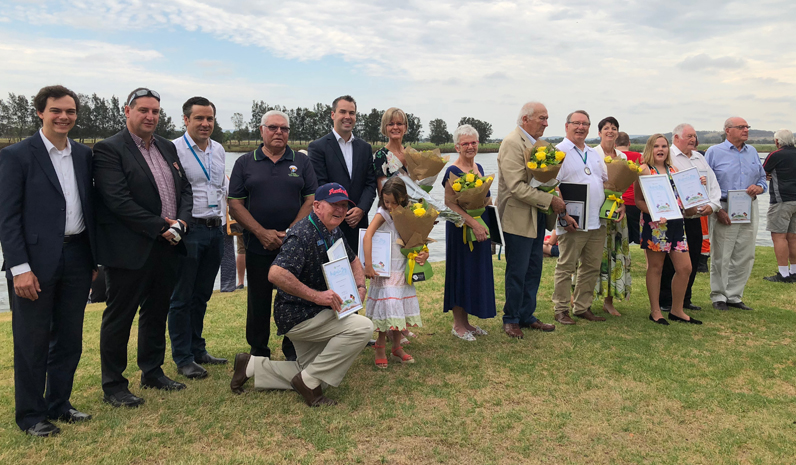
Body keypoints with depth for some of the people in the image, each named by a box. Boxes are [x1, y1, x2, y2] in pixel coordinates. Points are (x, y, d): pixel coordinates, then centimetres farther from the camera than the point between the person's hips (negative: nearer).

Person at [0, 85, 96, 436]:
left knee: (69, 339, 14)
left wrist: (94, 258, 10)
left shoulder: (84, 155, 9)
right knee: (32, 342, 6)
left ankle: (59, 405, 30)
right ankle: (31, 415, 22)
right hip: (36, 261, -5)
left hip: (77, 259, 5)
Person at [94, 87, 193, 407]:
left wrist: (181, 221, -5)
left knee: (157, 312, 18)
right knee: (119, 317, 5)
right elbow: (118, 201, -18)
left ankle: (152, 372, 33)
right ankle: (113, 386, 18)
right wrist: (160, 226, -17)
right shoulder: (109, 149, -9)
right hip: (130, 249, -7)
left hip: (166, 248, 7)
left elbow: (185, 189, 13)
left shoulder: (167, 148, 13)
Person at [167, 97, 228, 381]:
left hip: (215, 230, 7)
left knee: (202, 295, 15)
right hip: (189, 231, -6)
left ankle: (197, 349, 28)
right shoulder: (174, 150, -9)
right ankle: (183, 358, 13)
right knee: (182, 297, 3)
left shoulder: (218, 150, 12)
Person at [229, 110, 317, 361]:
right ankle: (258, 352, 23)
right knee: (258, 301, 8)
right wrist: (262, 233, -12)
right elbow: (235, 204, 0)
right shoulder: (245, 163, 6)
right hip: (258, 246, 0)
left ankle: (293, 350, 22)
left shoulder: (301, 162, 7)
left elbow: (311, 200, 1)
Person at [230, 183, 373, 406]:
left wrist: (360, 286, 3)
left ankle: (252, 365, 24)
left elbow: (353, 260, 23)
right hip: (298, 315, -10)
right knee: (362, 327, -22)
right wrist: (317, 296, -34)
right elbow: (276, 274, -34)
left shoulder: (334, 232, 7)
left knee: (310, 373, 17)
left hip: (312, 314, 10)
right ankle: (309, 381, -11)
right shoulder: (303, 235, -22)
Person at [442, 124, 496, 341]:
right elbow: (450, 203, -19)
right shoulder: (453, 171, -13)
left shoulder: (479, 168, 11)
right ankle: (458, 325, 13)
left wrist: (489, 224, 9)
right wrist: (473, 223, -25)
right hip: (461, 228, -8)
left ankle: (466, 321, 24)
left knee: (477, 273, 12)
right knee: (461, 273, 0)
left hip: (480, 227, 8)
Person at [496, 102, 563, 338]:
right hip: (519, 219, -9)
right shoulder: (512, 143, -15)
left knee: (533, 271, 14)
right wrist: (550, 201, -20)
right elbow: (517, 186, -23)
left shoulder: (536, 143, 14)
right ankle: (511, 320, 17)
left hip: (537, 217, 9)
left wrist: (555, 197, 5)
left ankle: (527, 316, 27)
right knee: (517, 273, 2)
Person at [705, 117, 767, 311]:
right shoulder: (714, 152, -2)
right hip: (724, 211, -5)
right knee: (721, 257, 0)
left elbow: (762, 178, 18)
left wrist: (759, 188, -6)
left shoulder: (752, 152, 14)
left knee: (745, 256, 7)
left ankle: (734, 296, 19)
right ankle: (719, 296, 12)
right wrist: (717, 210, -14)